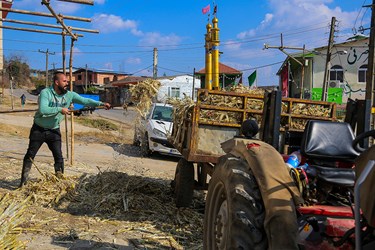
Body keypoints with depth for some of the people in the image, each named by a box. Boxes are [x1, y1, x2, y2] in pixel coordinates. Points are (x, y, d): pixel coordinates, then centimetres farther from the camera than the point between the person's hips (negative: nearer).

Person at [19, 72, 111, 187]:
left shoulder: (69, 95, -6)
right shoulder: (45, 93, -19)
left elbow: (85, 101, -10)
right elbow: (43, 110, -31)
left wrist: (101, 104, -21)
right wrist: (60, 109, -31)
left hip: (54, 131, 3)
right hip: (38, 129, -3)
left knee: (58, 157, -1)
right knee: (30, 155, 5)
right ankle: (23, 181, 17)